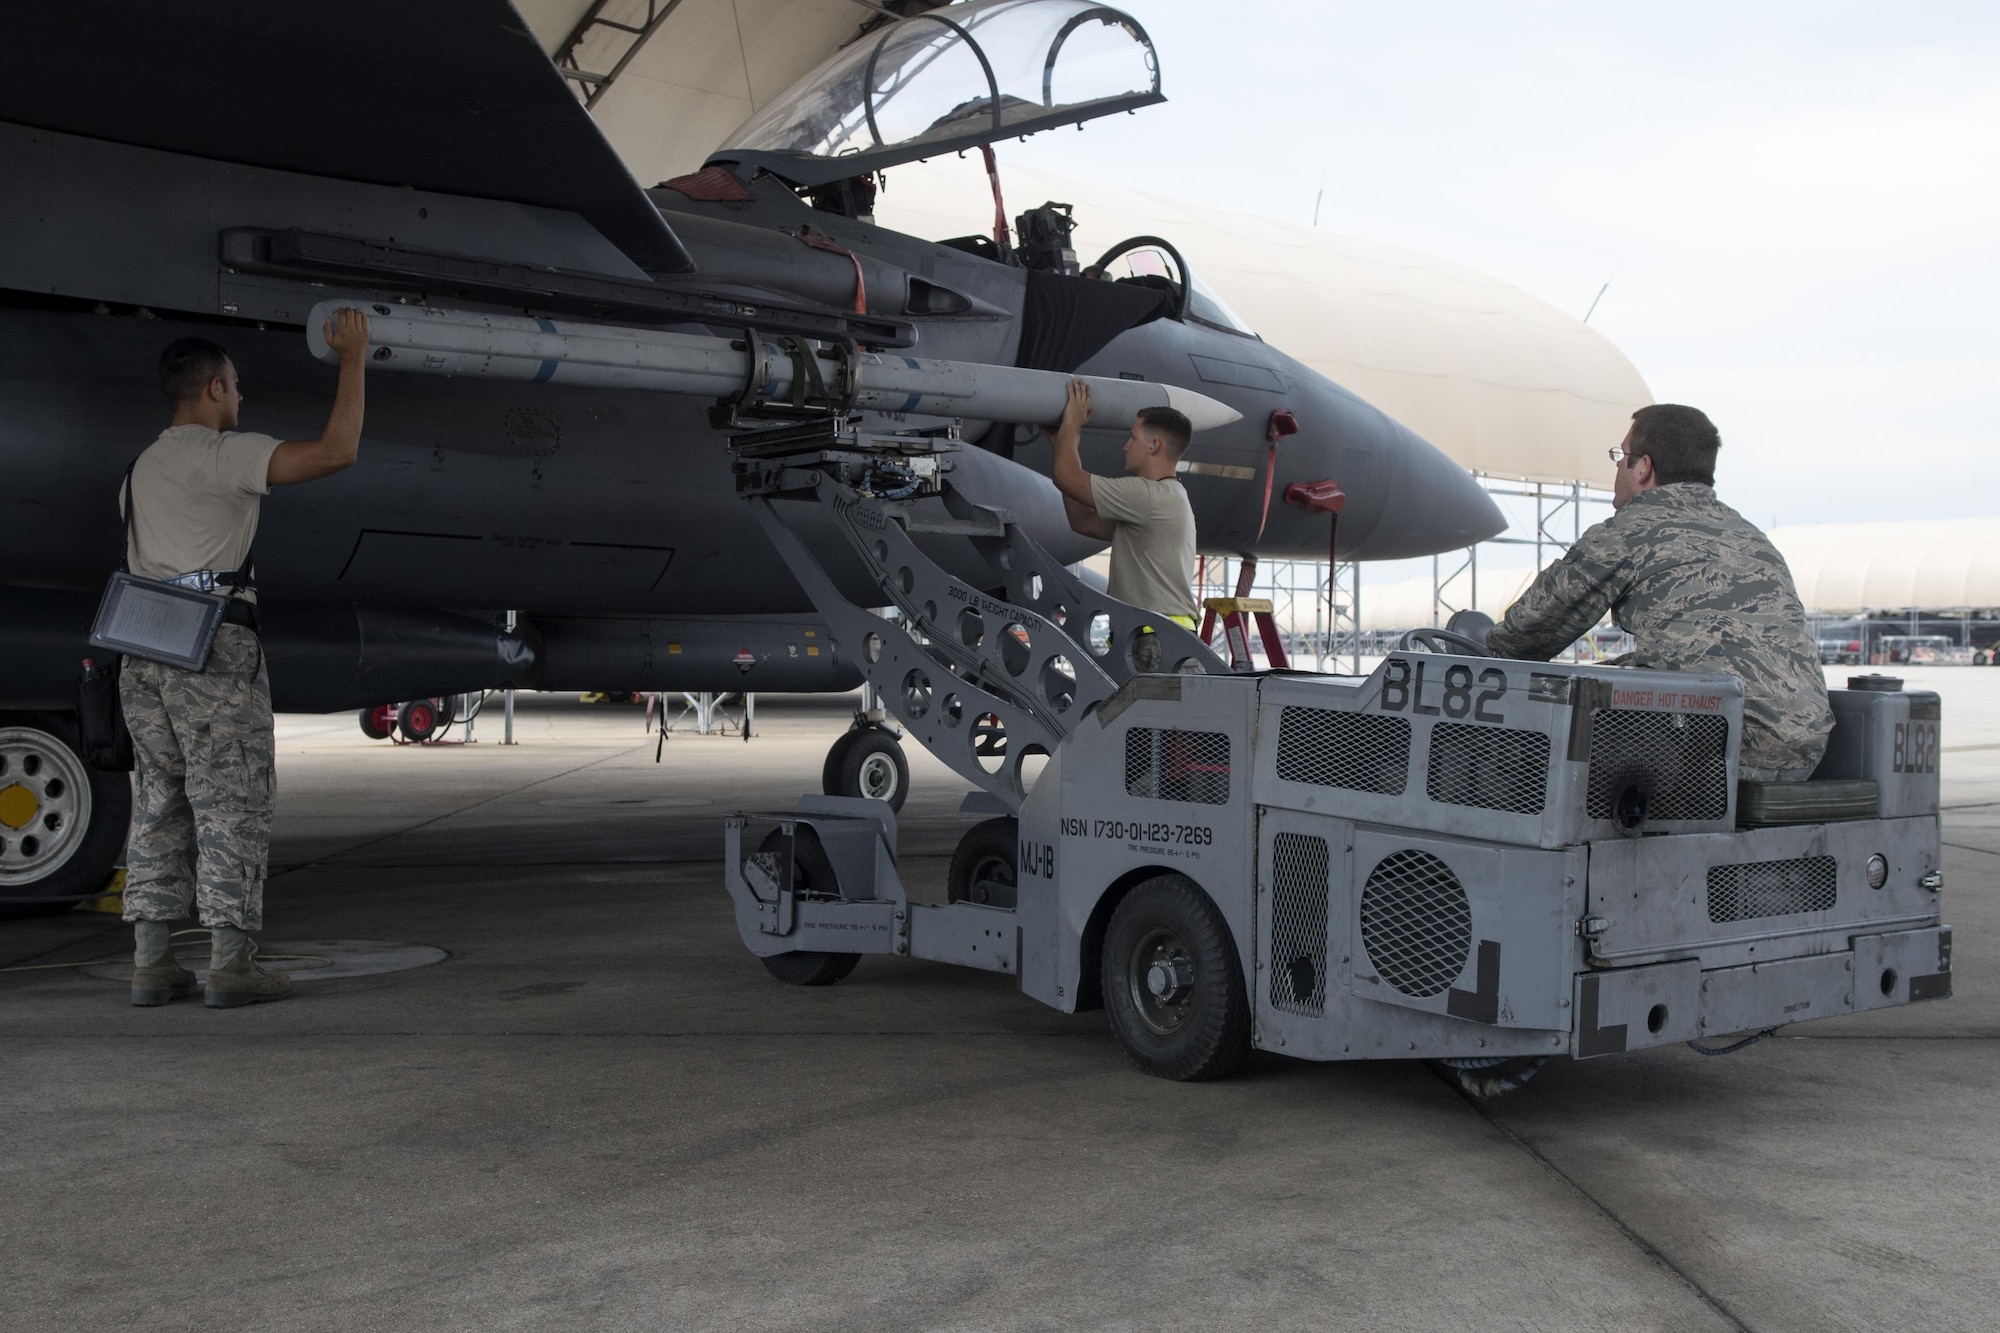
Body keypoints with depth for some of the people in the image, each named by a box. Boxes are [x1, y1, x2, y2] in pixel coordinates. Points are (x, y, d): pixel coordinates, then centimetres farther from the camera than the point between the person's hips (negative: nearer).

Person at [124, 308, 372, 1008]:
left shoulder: (141, 469, 21)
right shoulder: (224, 453, -5)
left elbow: (140, 569, 21)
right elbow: (335, 452, -16)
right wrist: (353, 358, -7)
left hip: (144, 651, 8)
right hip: (214, 647, -8)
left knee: (160, 804, 10)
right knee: (231, 804, -4)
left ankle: (151, 963, 10)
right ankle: (230, 964, -4)